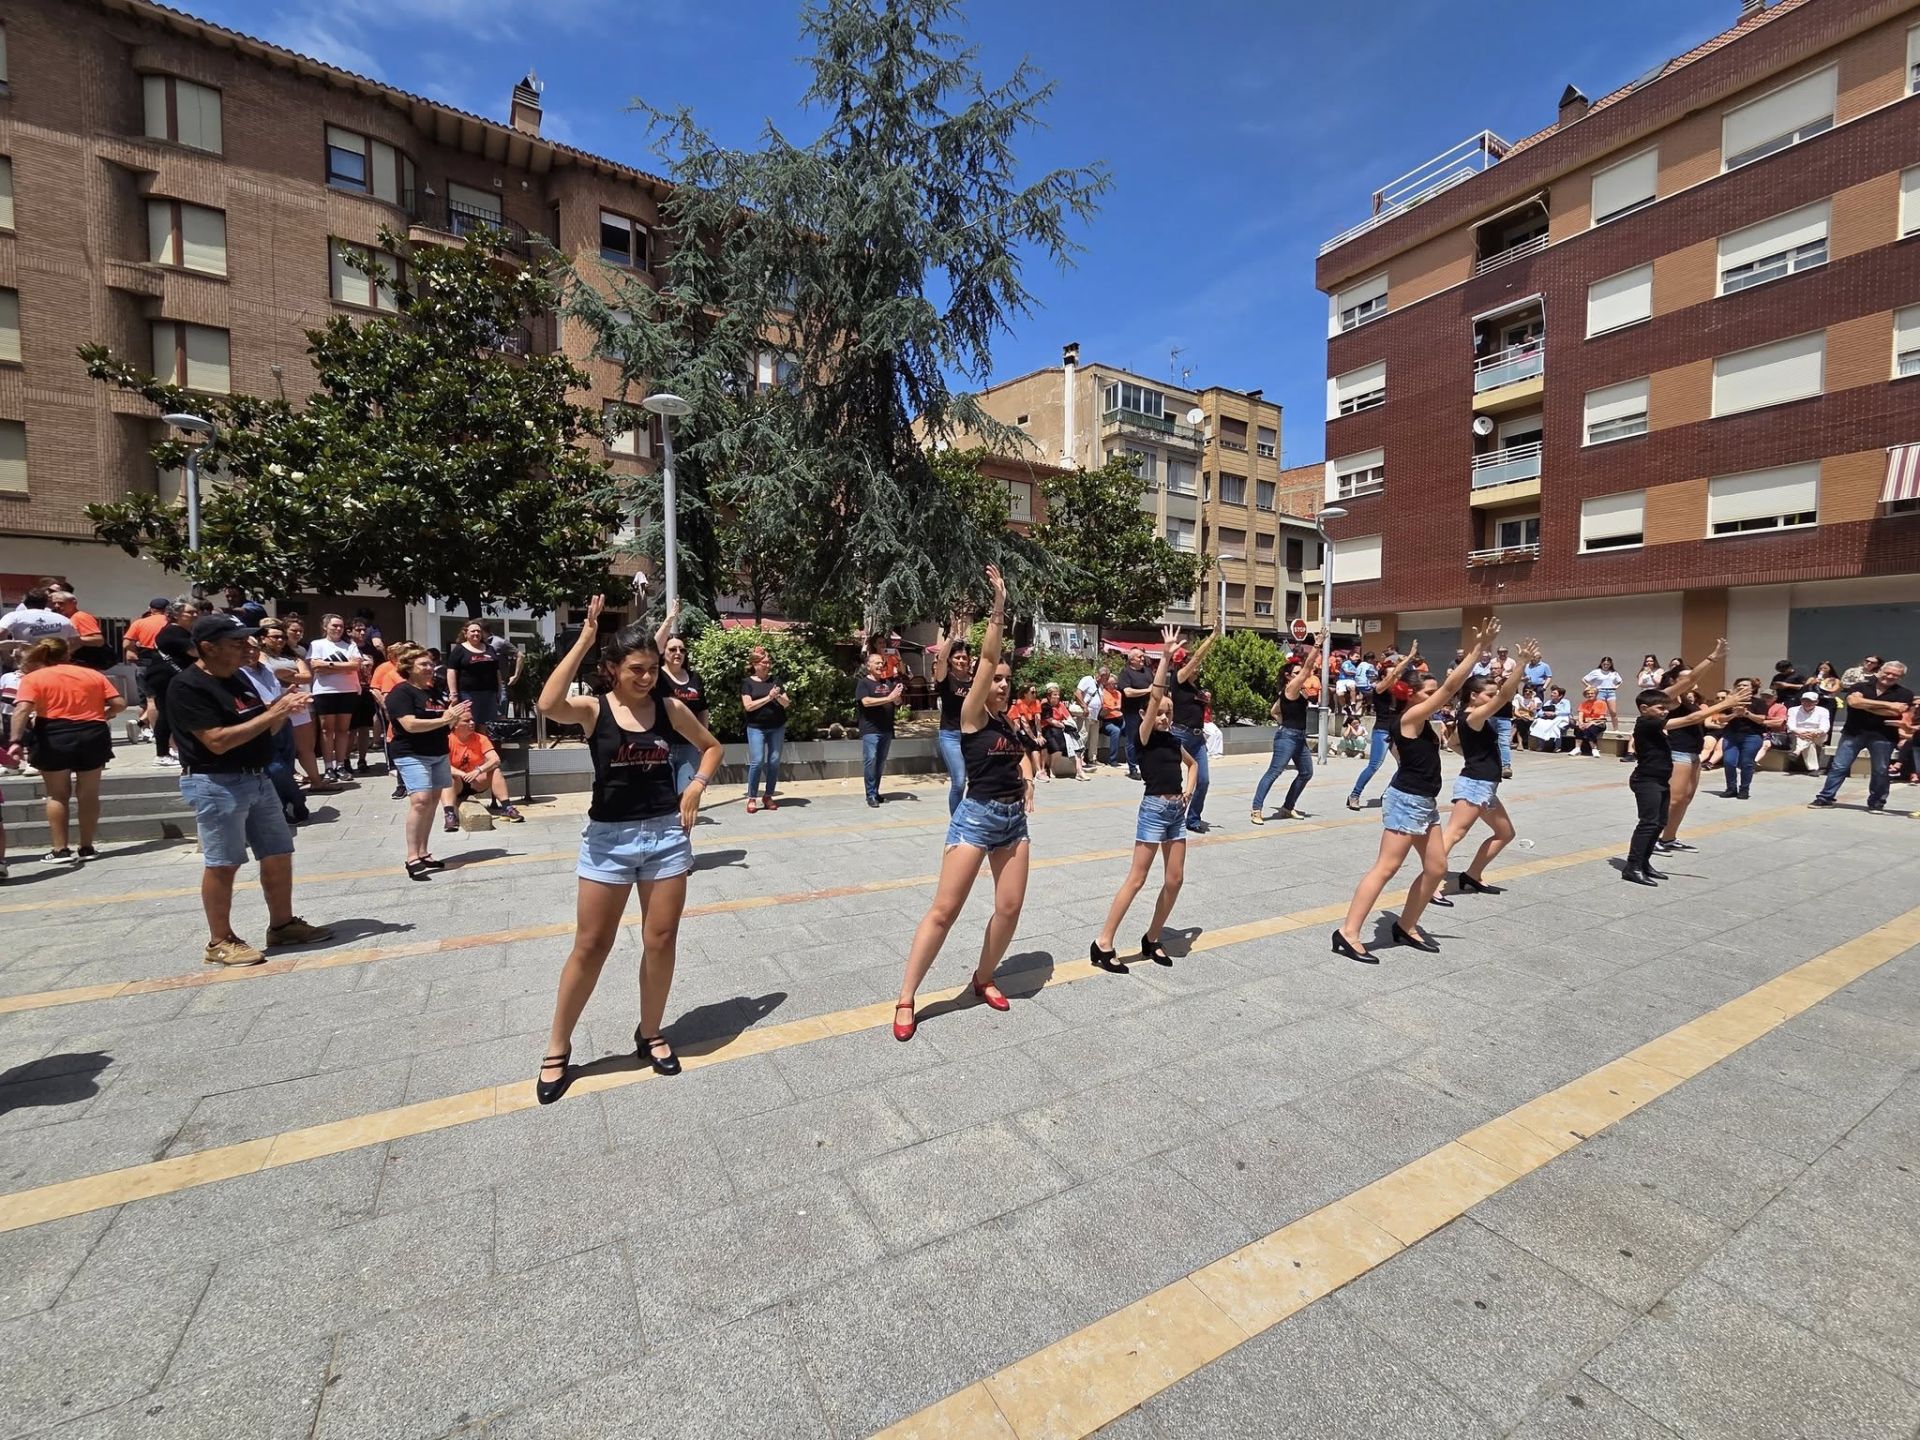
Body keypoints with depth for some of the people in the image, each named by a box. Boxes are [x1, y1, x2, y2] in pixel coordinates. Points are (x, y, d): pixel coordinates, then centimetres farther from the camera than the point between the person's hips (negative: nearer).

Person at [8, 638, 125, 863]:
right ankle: (87, 847, 16)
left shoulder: (32, 678, 0)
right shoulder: (93, 675, 8)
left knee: (57, 795, 10)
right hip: (93, 736, 2)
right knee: (89, 794, 12)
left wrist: (15, 740, -18)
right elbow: (119, 704, 1)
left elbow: (23, 710, -14)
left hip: (54, 737, -2)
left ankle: (60, 850, 10)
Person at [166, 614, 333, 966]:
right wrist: (272, 713, -21)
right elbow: (218, 741, -22)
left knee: (278, 855, 12)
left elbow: (260, 730, 16)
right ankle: (220, 942, 14)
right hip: (217, 785, -8)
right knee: (222, 864, 1)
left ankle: (282, 925, 24)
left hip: (257, 779, 8)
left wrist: (283, 708, -3)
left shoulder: (237, 679, 11)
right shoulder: (187, 686, -14)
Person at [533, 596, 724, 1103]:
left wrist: (697, 785, -5)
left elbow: (712, 746, 13)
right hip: (608, 838, -2)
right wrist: (584, 639, -25)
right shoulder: (593, 709, -7)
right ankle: (557, 1050, 27)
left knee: (661, 940, 10)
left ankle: (651, 1034, 31)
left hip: (667, 834, 2)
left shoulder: (669, 708, 0)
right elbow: (548, 705, -30)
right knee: (590, 947, 7)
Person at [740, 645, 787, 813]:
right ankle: (752, 798, 1)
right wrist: (768, 697, -16)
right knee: (757, 761, -9)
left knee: (774, 762, 2)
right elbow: (748, 706, -11)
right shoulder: (747, 683, 0)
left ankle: (768, 796, 12)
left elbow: (786, 703, 7)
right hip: (756, 728, -3)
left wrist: (778, 697, -13)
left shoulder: (775, 680, 9)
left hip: (777, 728, 4)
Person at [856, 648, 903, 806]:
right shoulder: (863, 682, 0)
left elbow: (897, 704, 18)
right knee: (870, 761, -10)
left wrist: (896, 698, -6)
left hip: (887, 729, 6)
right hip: (870, 730, -6)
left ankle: (876, 792, 19)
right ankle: (871, 795, -6)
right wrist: (888, 698, -20)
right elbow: (866, 701, -16)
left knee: (881, 763, 9)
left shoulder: (888, 683, 16)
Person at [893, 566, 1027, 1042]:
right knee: (944, 909, -5)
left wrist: (1027, 779, 12)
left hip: (1014, 820, 7)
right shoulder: (972, 716, -8)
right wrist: (999, 607, -20)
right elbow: (987, 657, -18)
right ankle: (906, 1000, 4)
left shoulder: (1006, 722, 11)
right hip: (977, 817, -7)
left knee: (1010, 908, 6)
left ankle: (983, 979, 28)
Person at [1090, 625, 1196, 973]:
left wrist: (1189, 788, 11)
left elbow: (1193, 764, 30)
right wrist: (1165, 657, -23)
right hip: (1154, 809, -7)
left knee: (1174, 880, 7)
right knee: (1136, 879, -6)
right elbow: (1155, 695, -19)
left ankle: (1152, 940, 22)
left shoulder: (1175, 741, 10)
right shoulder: (1145, 737, -8)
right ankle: (1102, 943, 1)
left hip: (1178, 811, 7)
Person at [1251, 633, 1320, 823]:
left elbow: (1274, 711, 23)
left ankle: (1288, 807, 21)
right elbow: (1308, 667, -16)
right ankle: (1257, 810, -14)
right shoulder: (1291, 688, -11)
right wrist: (1318, 645, -13)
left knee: (1306, 773, 14)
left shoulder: (1287, 693, 15)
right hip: (1287, 737, -10)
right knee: (1273, 772, -13)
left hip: (1299, 737, 10)